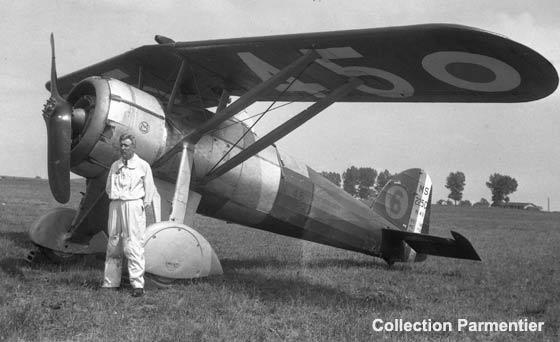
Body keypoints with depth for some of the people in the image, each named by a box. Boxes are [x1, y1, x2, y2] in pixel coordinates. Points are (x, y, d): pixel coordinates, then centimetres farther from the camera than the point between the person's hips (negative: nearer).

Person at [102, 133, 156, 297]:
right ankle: (110, 282, 14)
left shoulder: (143, 165, 3)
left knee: (133, 245, -10)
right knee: (113, 244, 7)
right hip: (115, 205, 5)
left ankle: (138, 284, -9)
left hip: (133, 205, -5)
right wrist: (114, 200, 10)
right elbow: (108, 187, 22)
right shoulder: (115, 165, 14)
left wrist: (143, 205, 0)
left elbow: (150, 189, 6)